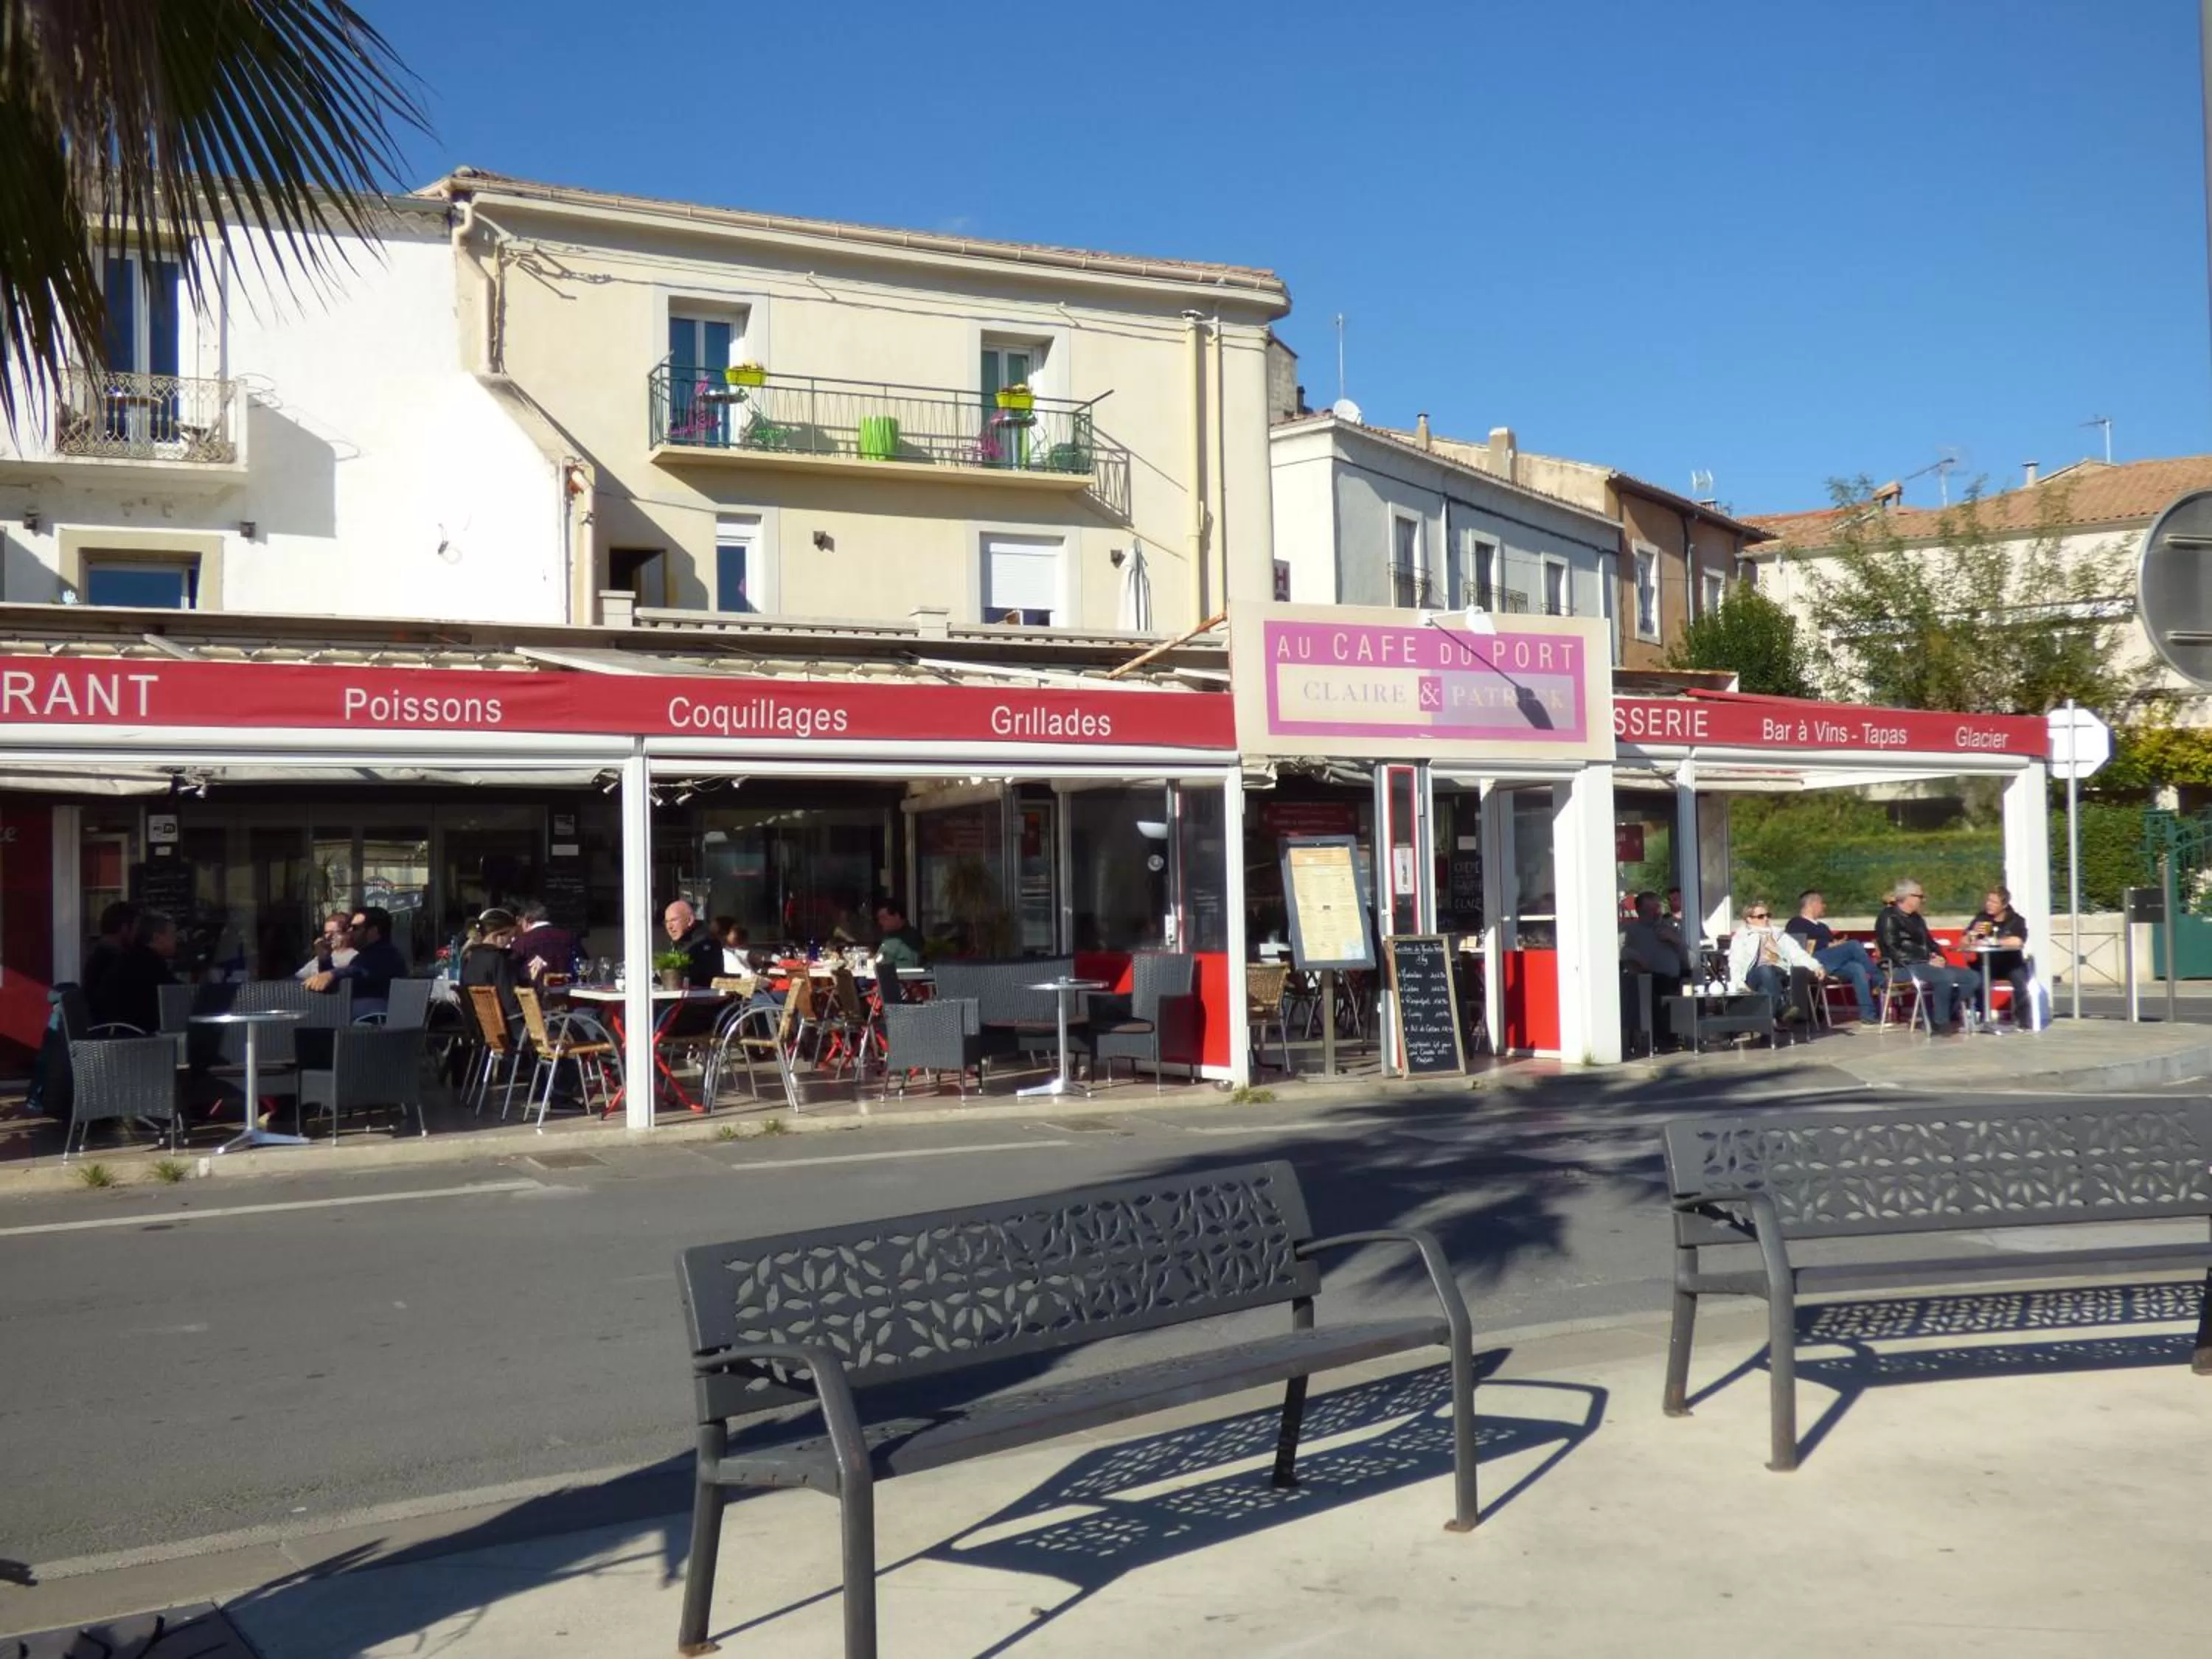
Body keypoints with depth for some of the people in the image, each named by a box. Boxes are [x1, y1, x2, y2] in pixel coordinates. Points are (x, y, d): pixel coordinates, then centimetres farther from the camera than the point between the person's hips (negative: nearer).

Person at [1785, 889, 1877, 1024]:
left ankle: (1867, 1013, -32)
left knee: (1857, 968, -24)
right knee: (1854, 945, -21)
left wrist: (1838, 944, 0)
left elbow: (1834, 944, 23)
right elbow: (1805, 947, -4)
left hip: (1833, 964, 7)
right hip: (1813, 962, -7)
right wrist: (1829, 945, -6)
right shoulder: (1796, 923, 11)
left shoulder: (1822, 926, 34)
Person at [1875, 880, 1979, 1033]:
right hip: (1904, 967, -9)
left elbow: (1929, 943, 26)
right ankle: (1940, 1022, -20)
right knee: (1946, 977, -34)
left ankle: (1948, 1014, -12)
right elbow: (1894, 951, -16)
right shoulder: (1889, 918, -7)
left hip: (1927, 964, 9)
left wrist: (1937, 958, 1)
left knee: (1972, 978, -5)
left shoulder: (1917, 918, 20)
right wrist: (1927, 962, -19)